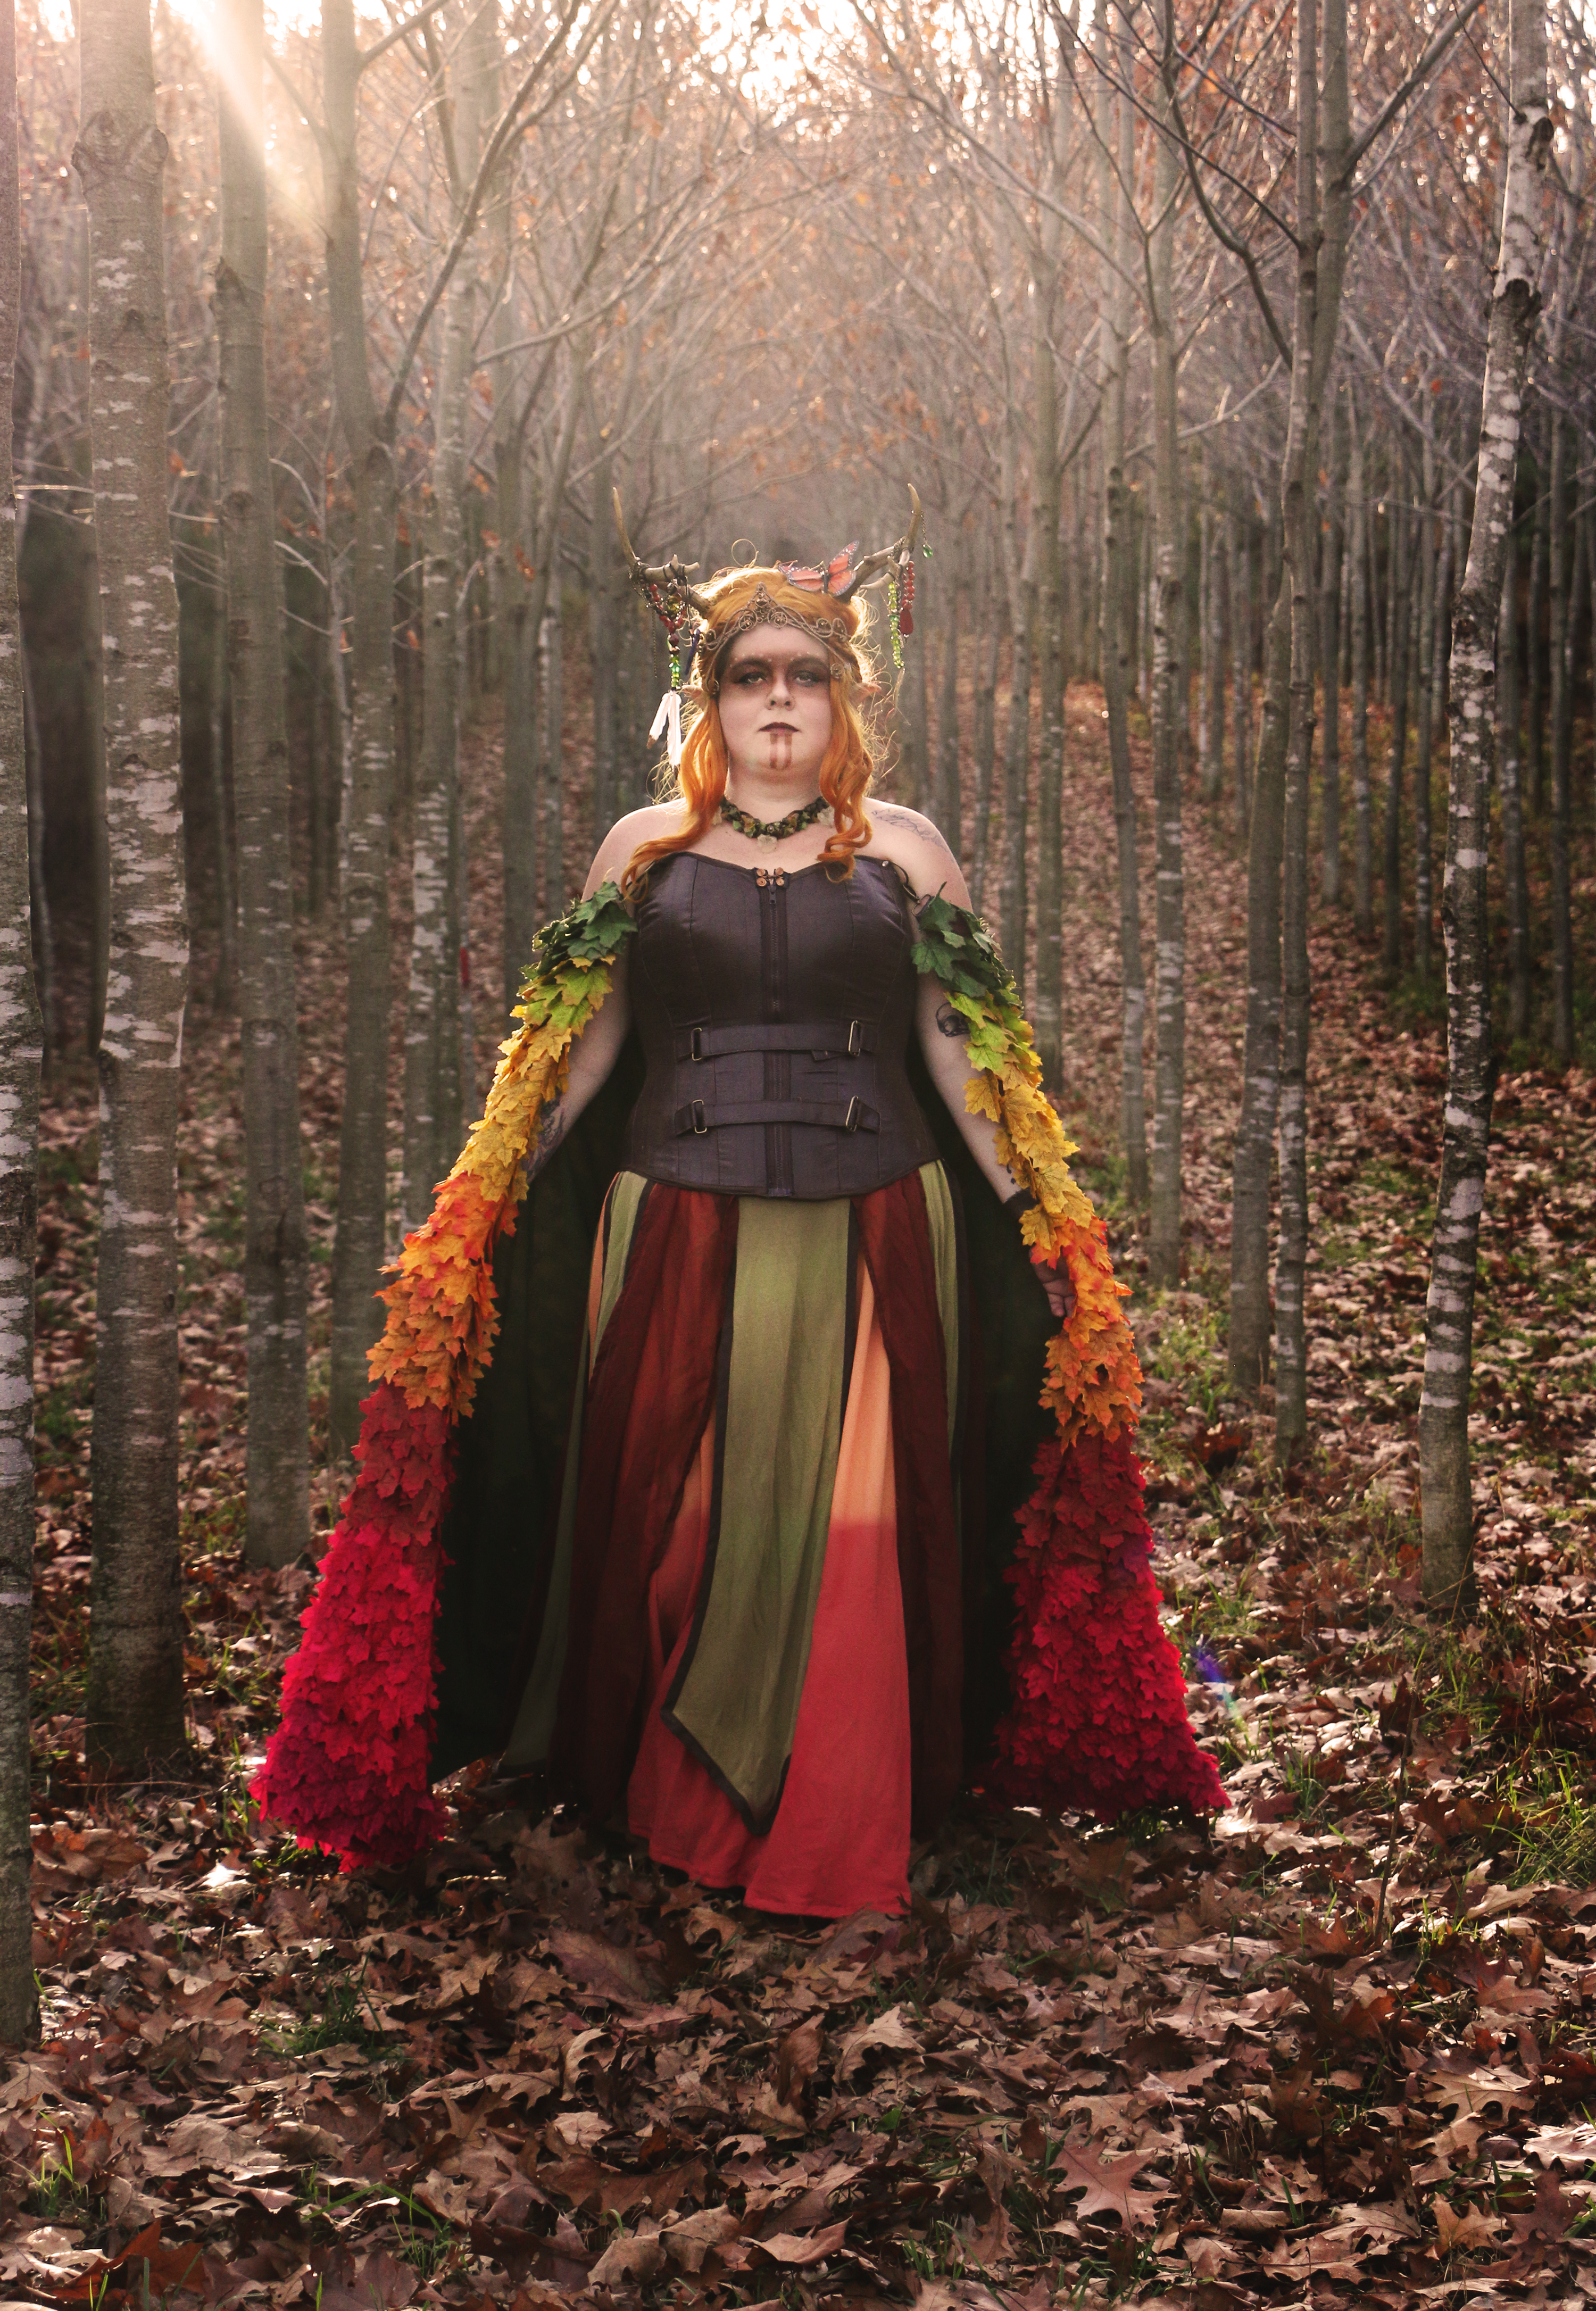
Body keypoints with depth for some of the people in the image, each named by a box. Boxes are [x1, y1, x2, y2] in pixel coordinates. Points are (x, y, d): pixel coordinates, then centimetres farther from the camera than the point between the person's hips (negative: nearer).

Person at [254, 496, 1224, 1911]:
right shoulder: (643, 850, 10)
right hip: (677, 1243, 1)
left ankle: (843, 1843, 13)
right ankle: (657, 1792, 22)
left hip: (869, 1239, 0)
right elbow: (574, 1051, 12)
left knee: (853, 1531, 0)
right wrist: (480, 1213, 9)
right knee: (669, 1524, 4)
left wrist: (1043, 1224, 5)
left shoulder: (903, 849, 8)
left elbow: (960, 1049, 9)